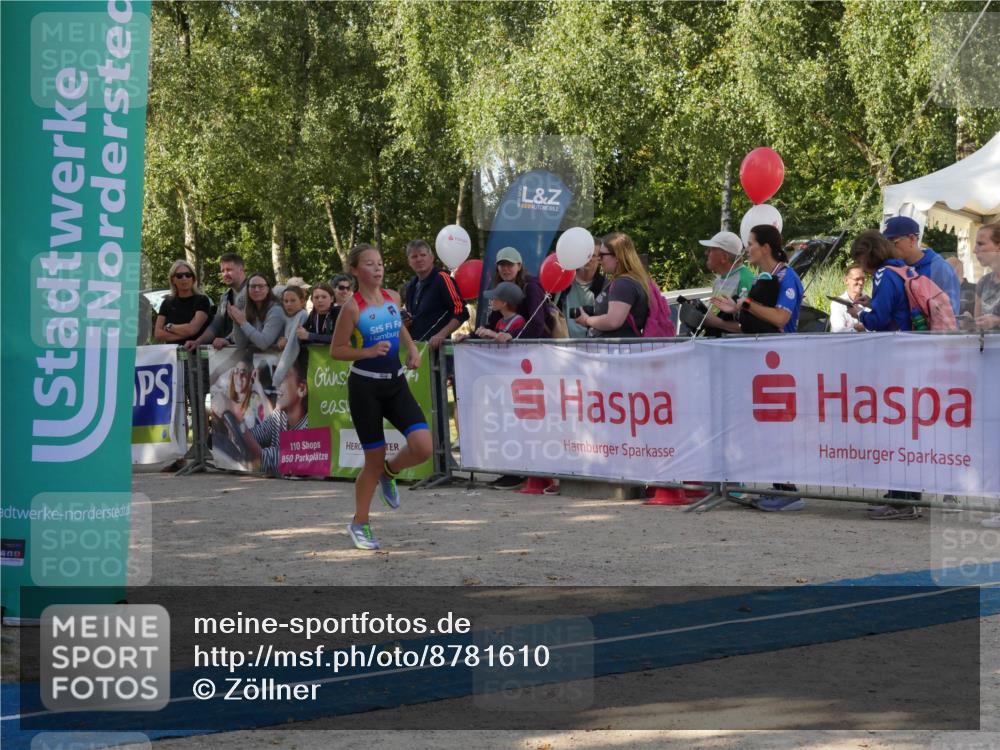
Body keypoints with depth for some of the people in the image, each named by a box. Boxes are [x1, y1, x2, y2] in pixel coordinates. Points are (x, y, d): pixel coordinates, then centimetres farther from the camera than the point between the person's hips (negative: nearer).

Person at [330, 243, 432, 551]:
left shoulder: (393, 298, 4)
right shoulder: (353, 307, -12)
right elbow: (336, 350, -9)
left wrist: (412, 348, 7)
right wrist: (368, 352, -23)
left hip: (396, 383, 5)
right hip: (365, 387, -5)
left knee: (423, 448, -12)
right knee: (374, 459, 2)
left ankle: (389, 472, 22)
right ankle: (359, 523, 23)